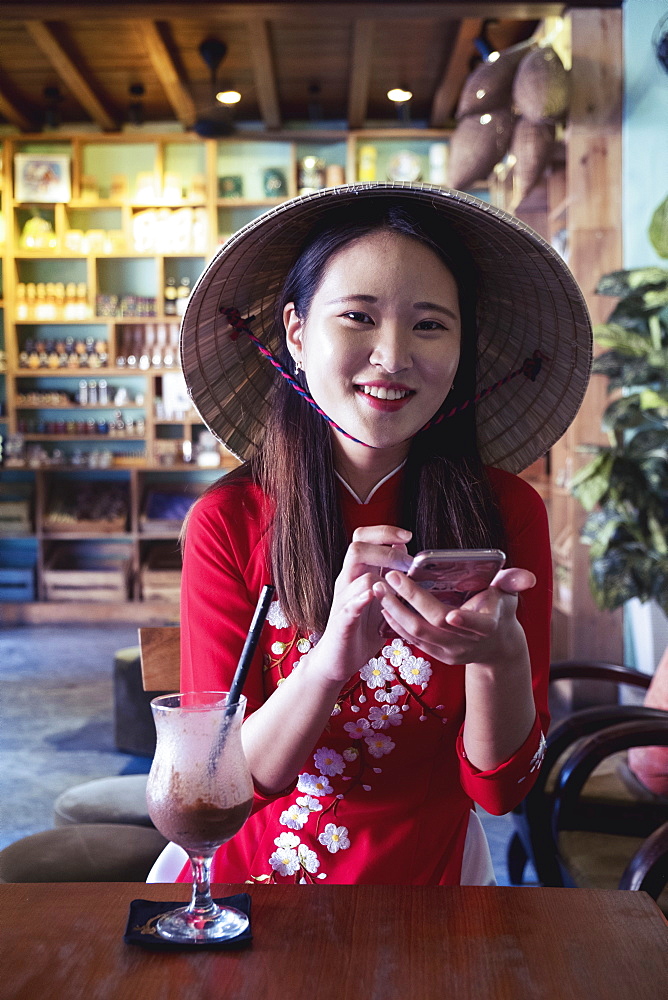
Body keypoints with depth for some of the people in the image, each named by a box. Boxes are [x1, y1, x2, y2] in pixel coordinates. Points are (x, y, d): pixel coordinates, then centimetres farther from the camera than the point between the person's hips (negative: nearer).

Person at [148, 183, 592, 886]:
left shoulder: (508, 513, -7)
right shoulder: (227, 522, -9)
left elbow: (500, 787, -6)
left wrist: (499, 657, -25)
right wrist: (331, 657, -29)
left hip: (424, 880, 1)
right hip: (250, 871, 0)